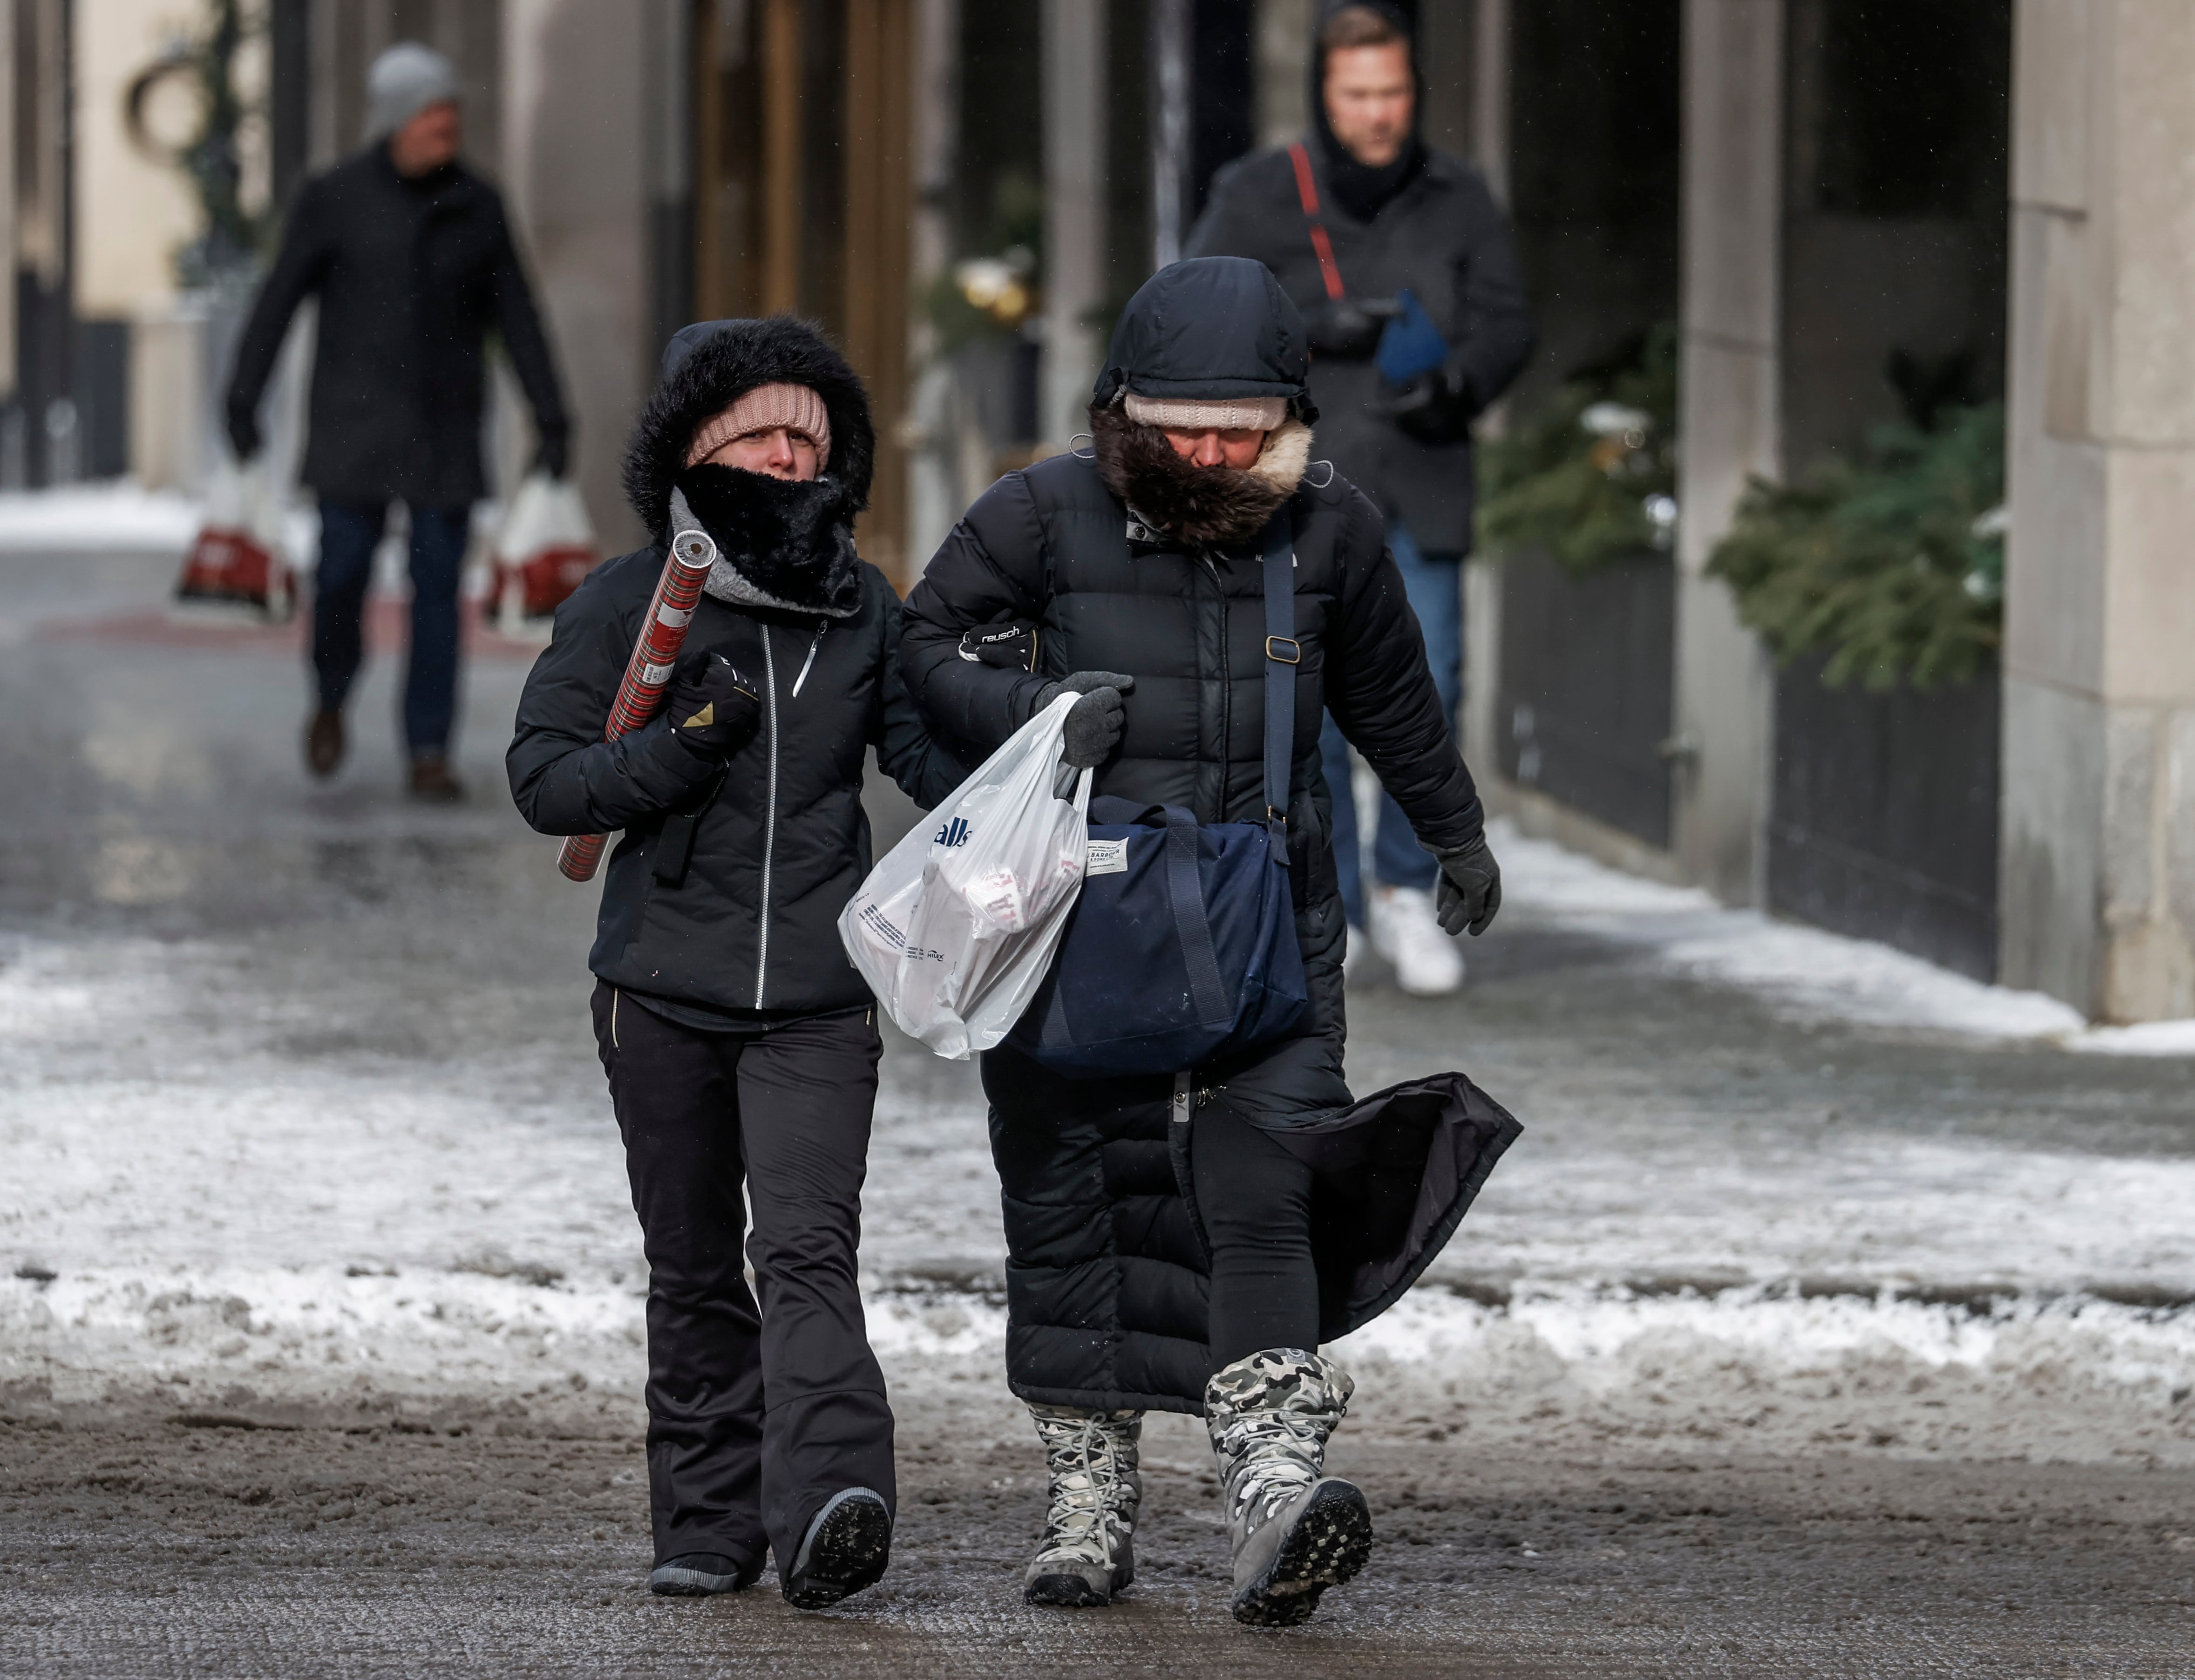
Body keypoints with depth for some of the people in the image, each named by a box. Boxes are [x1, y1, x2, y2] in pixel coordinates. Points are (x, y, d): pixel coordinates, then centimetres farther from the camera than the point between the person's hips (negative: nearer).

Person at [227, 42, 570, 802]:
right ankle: (331, 700, 24)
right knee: (344, 571, -6)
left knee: (439, 584, -2)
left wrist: (552, 424, 4)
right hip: (353, 418, -2)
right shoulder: (334, 198, -4)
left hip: (445, 426, 2)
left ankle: (429, 756, 2)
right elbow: (277, 302, -1)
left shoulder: (475, 206, 3)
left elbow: (516, 318, 7)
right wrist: (242, 405, -5)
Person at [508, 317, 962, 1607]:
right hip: (665, 991, 1)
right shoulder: (631, 603, 2)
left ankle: (830, 1508, -31)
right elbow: (543, 776, -1)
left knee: (808, 1249, -17)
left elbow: (929, 749, 11)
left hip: (819, 1001, -1)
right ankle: (709, 1524, 18)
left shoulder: (867, 611, 8)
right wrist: (679, 751, -16)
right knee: (694, 1271, 9)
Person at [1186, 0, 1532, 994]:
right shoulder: (1260, 196, -1)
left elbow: (1507, 322, 8)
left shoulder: (1457, 200, 7)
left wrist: (1458, 384, -13)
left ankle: (1406, 892, 13)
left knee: (1428, 693, -4)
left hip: (1421, 487, 2)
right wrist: (1317, 328, -18)